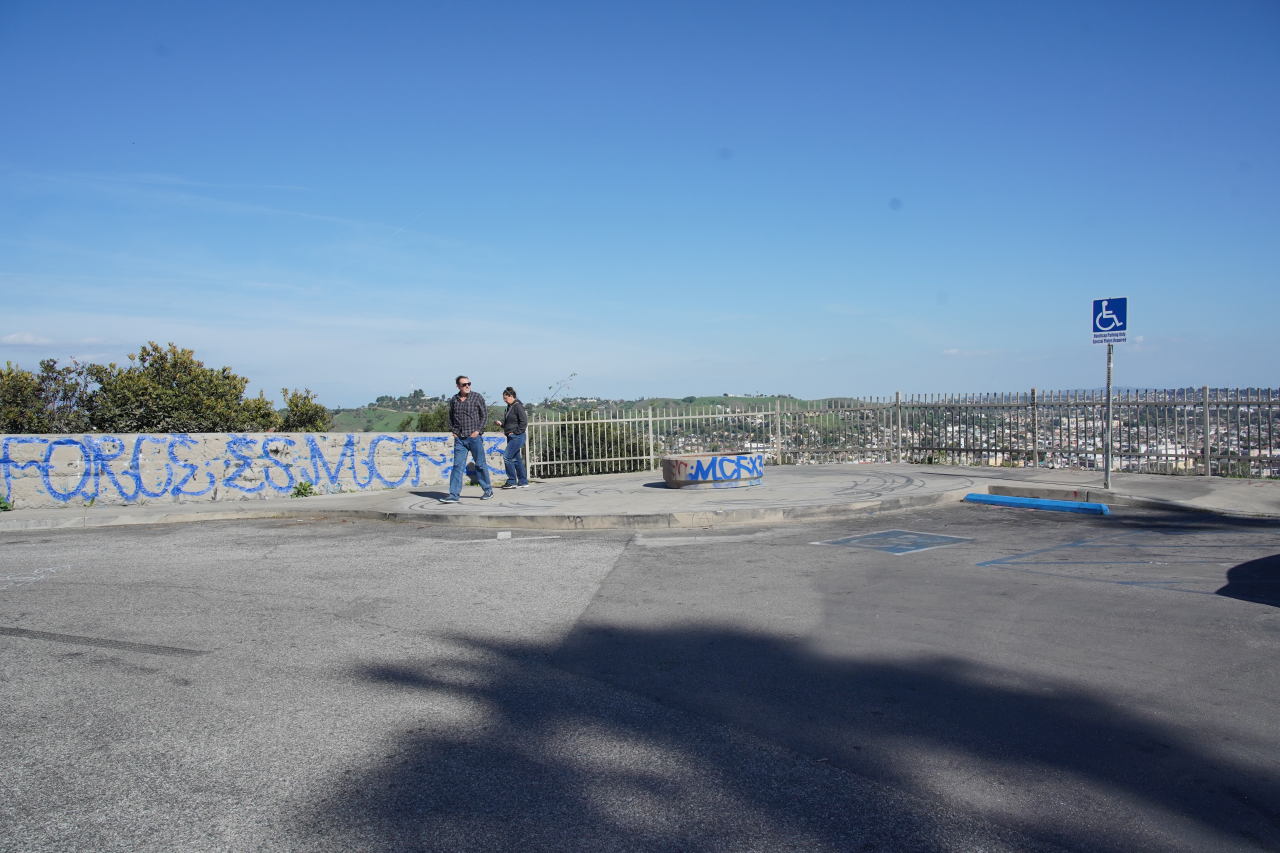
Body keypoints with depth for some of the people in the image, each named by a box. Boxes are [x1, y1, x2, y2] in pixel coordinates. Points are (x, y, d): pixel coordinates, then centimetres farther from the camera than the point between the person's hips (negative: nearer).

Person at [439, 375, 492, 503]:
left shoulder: (477, 397, -2)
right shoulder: (453, 400, 8)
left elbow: (484, 415, 1)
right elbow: (450, 417, 20)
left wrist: (478, 430, -7)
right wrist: (453, 431, 8)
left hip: (474, 437, -3)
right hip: (459, 438, 3)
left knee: (480, 465, 5)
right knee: (458, 466, -2)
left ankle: (488, 491, 18)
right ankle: (454, 495, -3)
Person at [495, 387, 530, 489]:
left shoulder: (518, 406, -13)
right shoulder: (509, 407, 15)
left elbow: (524, 422, -18)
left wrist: (515, 432, -16)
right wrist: (501, 423, 5)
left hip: (517, 437, -10)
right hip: (511, 437, 10)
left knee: (506, 457, -12)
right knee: (516, 459, 10)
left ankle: (512, 481, -6)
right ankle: (523, 482, 16)